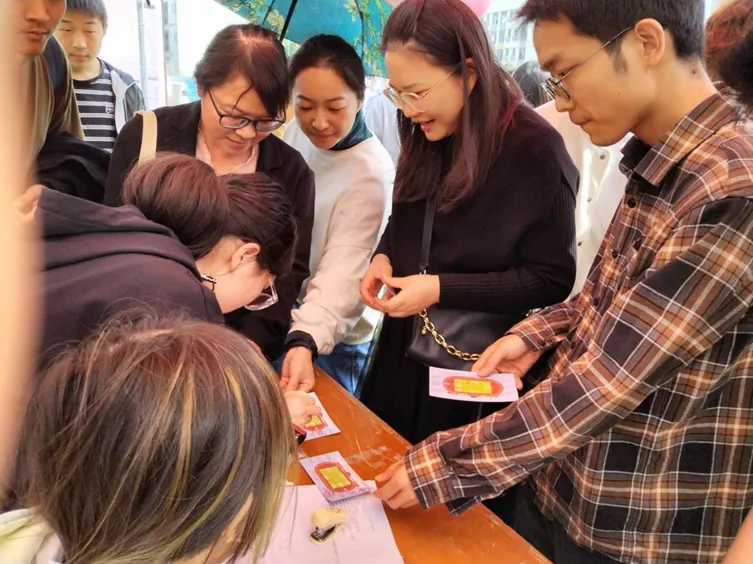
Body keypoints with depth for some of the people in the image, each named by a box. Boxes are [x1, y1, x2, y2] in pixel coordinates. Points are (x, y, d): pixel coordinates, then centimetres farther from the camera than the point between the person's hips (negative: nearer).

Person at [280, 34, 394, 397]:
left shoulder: (370, 175, -25)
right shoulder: (296, 132, -7)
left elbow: (342, 272, -31)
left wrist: (305, 340, -46)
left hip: (333, 338, -6)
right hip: (280, 315, 6)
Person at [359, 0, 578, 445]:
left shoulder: (535, 149, -20)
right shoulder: (425, 136, 1)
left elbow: (553, 280, -18)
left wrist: (441, 289, -23)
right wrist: (384, 257, -6)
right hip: (406, 351, 7)